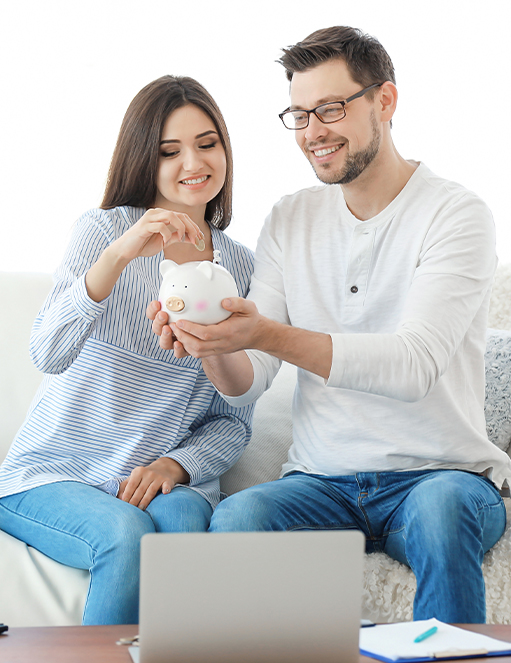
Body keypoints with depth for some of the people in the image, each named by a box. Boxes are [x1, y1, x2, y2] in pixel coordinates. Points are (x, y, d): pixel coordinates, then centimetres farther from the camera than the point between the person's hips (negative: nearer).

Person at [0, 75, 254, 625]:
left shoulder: (241, 268, 9)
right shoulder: (103, 230, -2)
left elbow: (234, 421, 10)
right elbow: (49, 354, -20)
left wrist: (174, 465, -11)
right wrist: (120, 254, -34)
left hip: (168, 480, 2)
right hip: (54, 474, -2)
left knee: (181, 521, -32)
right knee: (125, 534, -32)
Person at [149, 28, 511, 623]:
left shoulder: (456, 214, -6)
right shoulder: (289, 221, 10)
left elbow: (415, 363, -22)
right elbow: (247, 384, 3)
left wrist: (267, 333, -34)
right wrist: (211, 343, -21)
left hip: (438, 472, -2)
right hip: (322, 480, 3)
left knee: (444, 504, -36)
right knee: (236, 517, -29)